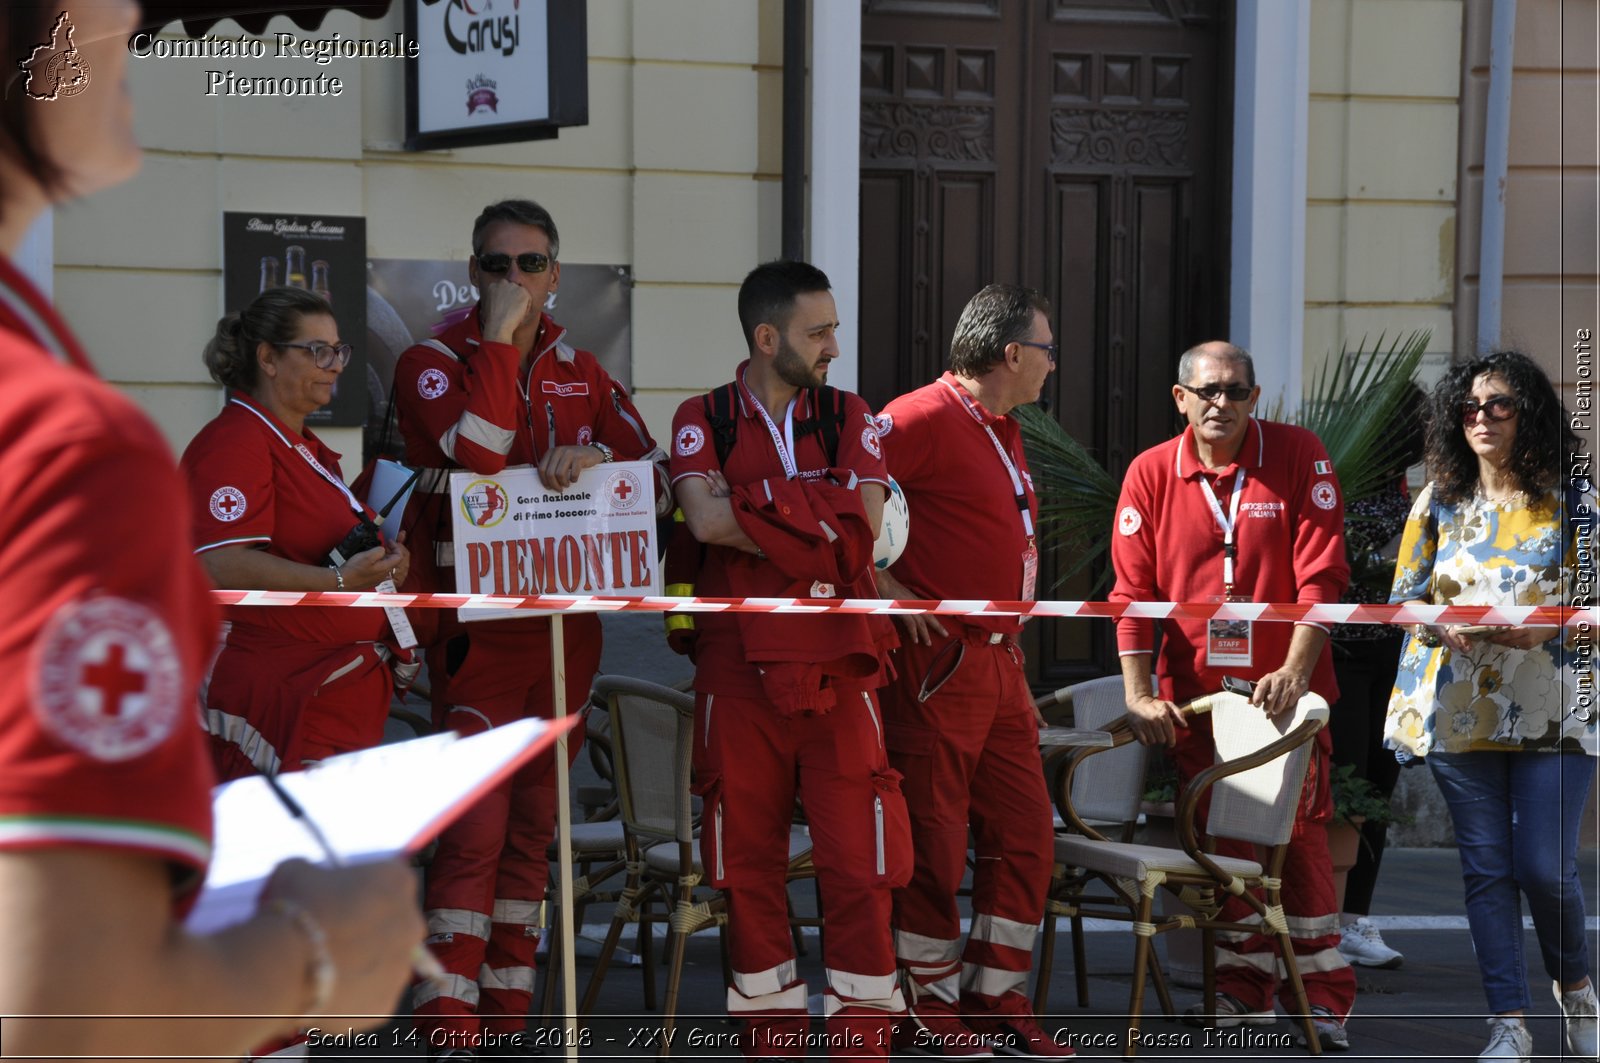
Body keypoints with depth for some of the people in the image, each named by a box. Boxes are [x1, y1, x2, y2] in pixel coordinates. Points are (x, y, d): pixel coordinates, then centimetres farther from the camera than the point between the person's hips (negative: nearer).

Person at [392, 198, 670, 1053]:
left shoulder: (581, 372, 14)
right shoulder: (432, 363, -1)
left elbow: (656, 477, 6)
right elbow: (478, 451, -22)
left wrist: (594, 454, -14)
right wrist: (499, 335, -17)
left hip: (567, 621, 5)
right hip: (476, 624, -5)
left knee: (533, 825, 10)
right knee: (475, 829, -13)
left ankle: (508, 1010, 18)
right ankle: (448, 1027, -11)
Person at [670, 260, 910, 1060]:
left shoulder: (848, 417, 10)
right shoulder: (703, 421, 4)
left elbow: (867, 520, -7)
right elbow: (704, 519, -15)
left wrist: (754, 501, -11)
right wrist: (820, 521, -10)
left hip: (838, 666, 1)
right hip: (739, 666, -1)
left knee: (857, 858, -4)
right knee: (748, 854, 4)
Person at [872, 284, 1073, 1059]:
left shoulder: (1003, 431, 17)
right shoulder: (925, 418, -14)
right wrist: (883, 588, -20)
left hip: (1000, 667, 9)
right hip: (936, 667, -9)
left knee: (1023, 835, 9)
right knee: (932, 843, -1)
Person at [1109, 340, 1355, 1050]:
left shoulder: (1299, 458, -4)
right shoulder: (1151, 474, 1)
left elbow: (1321, 576, -9)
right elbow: (1133, 592, -1)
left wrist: (1294, 671, -18)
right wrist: (1140, 694, -8)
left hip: (1285, 688, -2)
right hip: (1195, 692, 2)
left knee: (1299, 837, -3)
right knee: (1219, 838, 4)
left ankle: (1322, 999, 5)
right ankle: (1244, 992, 14)